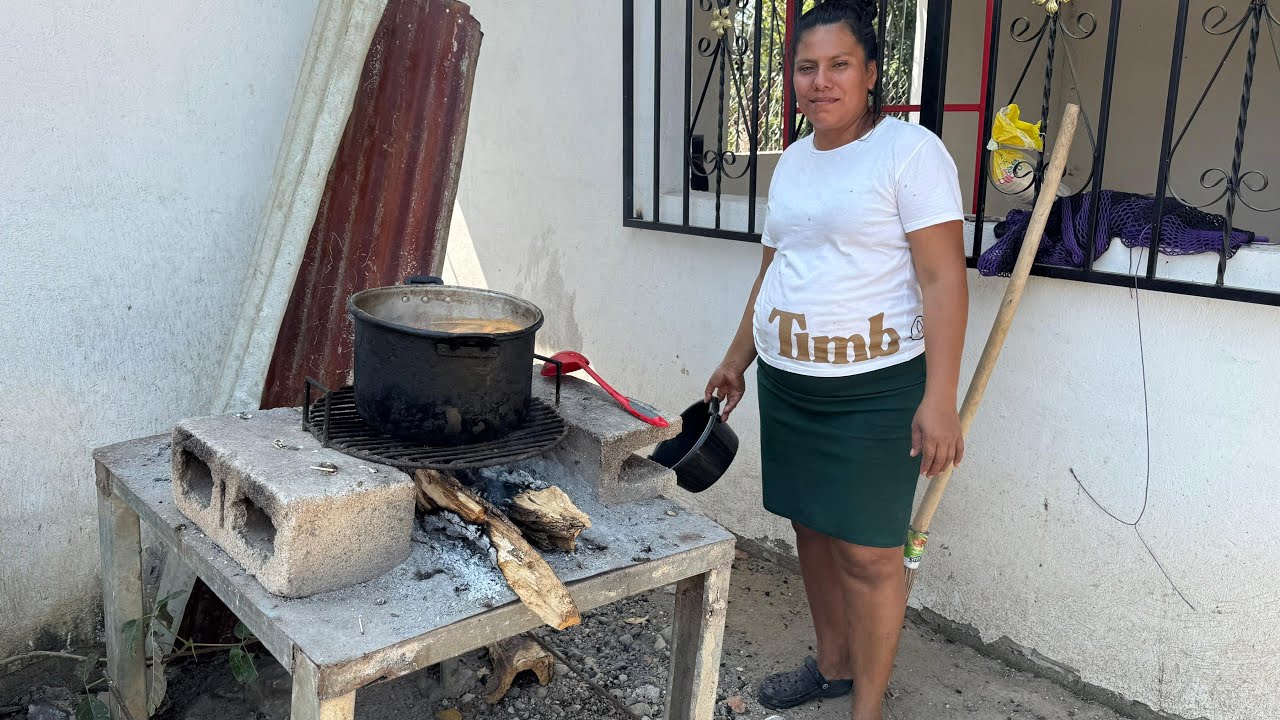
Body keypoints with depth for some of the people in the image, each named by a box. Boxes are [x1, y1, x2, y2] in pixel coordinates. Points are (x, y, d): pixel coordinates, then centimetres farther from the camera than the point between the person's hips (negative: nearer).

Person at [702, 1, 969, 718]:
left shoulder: (911, 150, -9)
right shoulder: (793, 160, 13)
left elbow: (944, 280, -15)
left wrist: (940, 398, -21)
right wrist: (737, 358, 22)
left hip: (873, 388, -7)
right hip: (786, 381, 7)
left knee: (867, 551, -1)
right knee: (811, 527, 15)